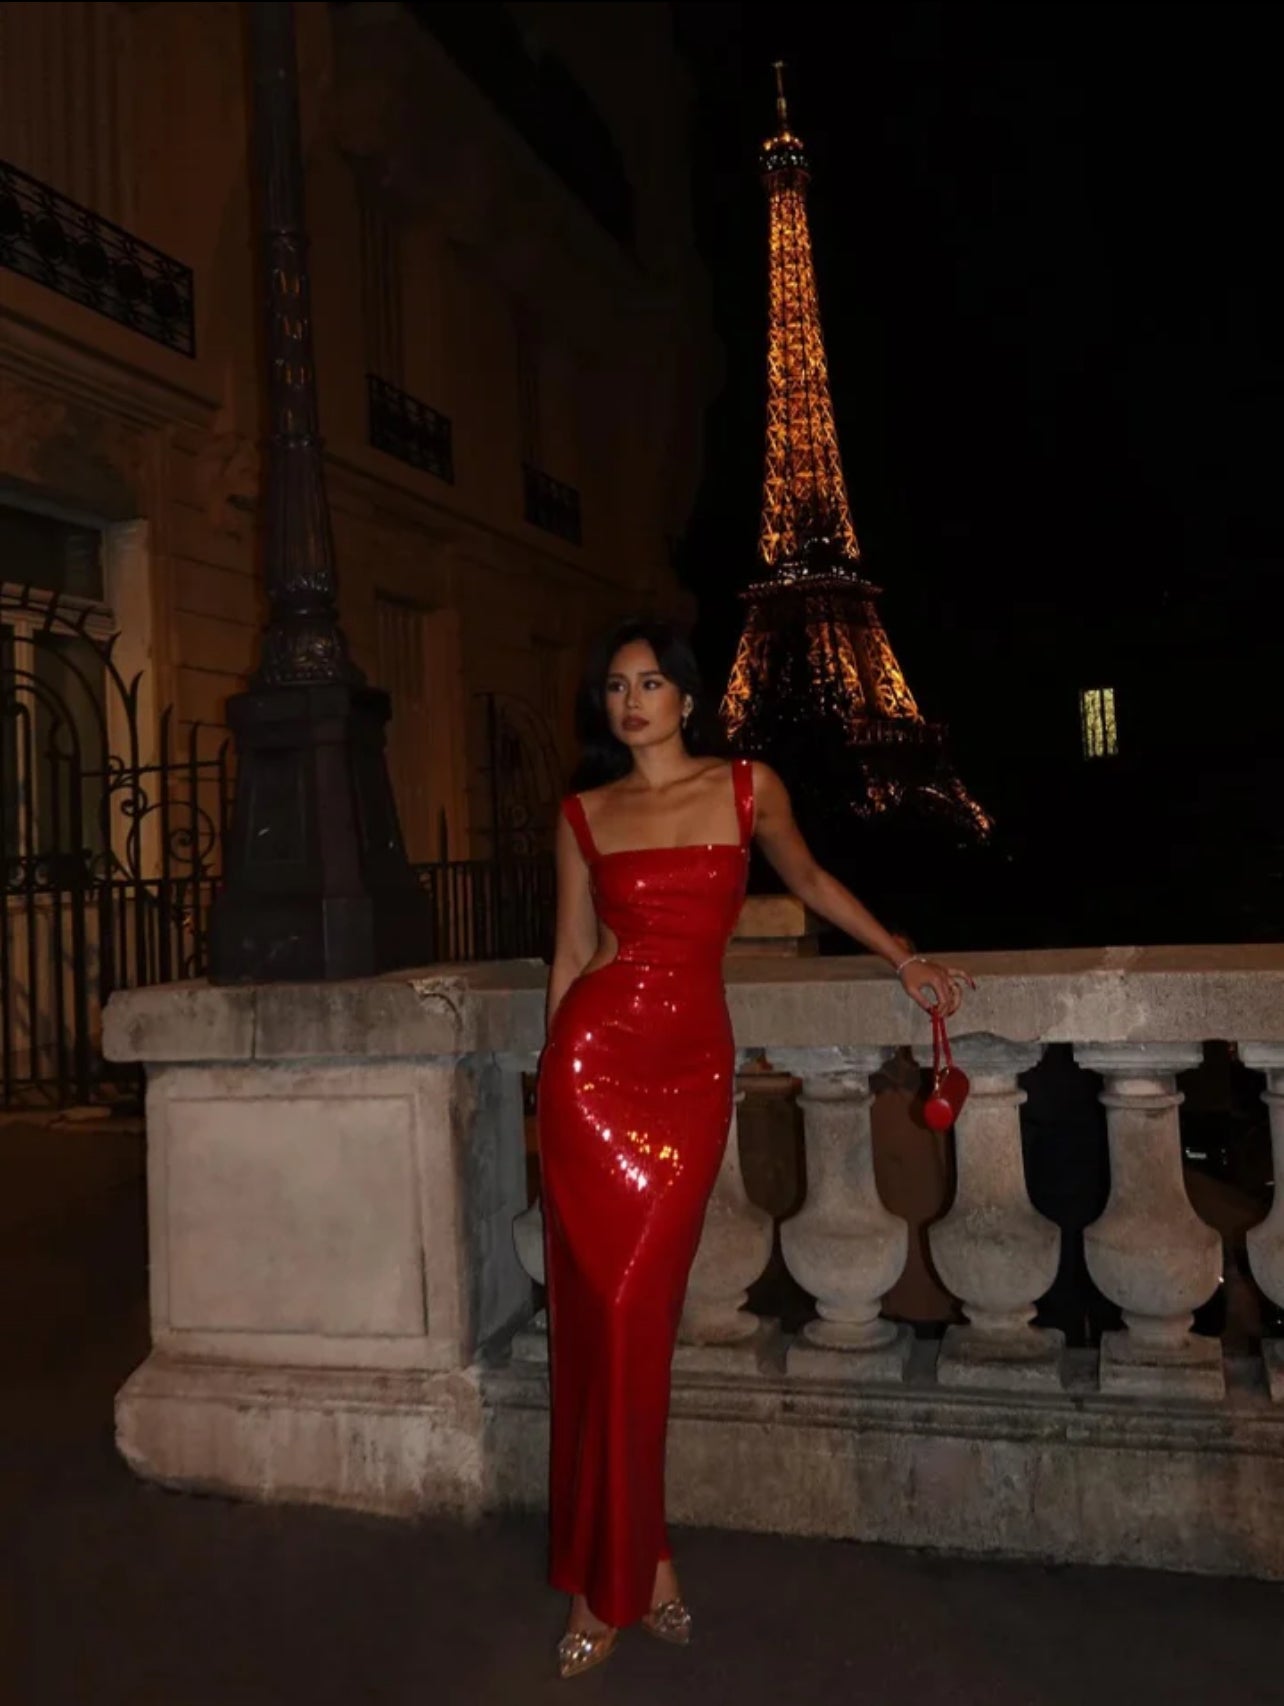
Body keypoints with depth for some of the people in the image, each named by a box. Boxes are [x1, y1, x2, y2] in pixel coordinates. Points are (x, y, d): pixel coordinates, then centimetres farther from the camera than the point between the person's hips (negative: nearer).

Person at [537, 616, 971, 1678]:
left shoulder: (748, 787, 6)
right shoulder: (584, 814, 8)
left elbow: (811, 884, 21)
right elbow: (571, 955, 11)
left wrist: (905, 960, 22)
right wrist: (553, 1081, 11)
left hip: (693, 1066, 0)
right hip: (596, 1057, 1)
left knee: (639, 1314, 0)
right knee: (602, 1314, 0)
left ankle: (613, 1575, 17)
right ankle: (638, 1563, 16)